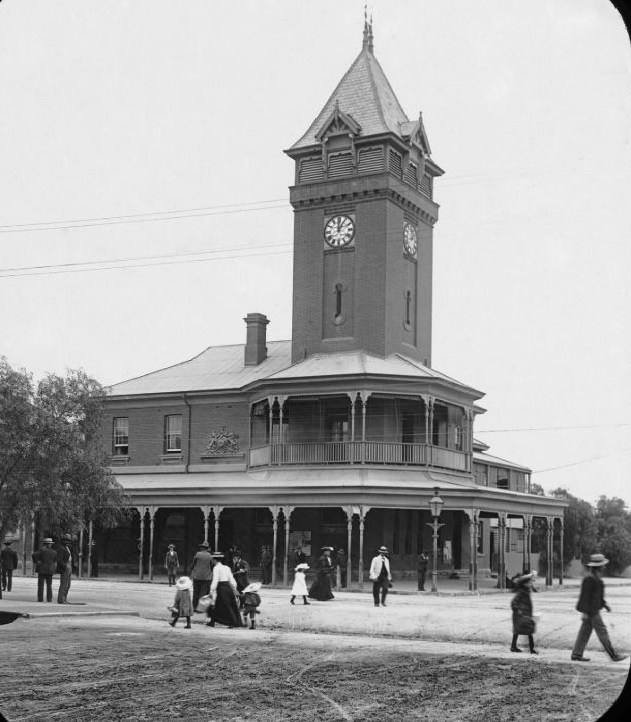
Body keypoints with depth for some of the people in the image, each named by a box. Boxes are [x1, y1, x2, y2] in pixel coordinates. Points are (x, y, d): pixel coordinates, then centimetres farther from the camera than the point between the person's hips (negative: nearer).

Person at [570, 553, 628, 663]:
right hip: (591, 610, -10)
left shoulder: (595, 577, 13)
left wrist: (604, 604, 19)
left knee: (585, 631, 11)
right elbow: (585, 595, -21)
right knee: (602, 631, -3)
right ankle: (614, 655, 2)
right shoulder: (589, 579, -19)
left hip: (593, 609, 10)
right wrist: (584, 612, -22)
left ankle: (576, 655, 14)